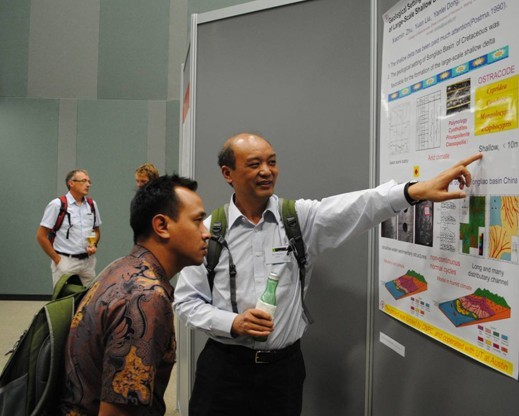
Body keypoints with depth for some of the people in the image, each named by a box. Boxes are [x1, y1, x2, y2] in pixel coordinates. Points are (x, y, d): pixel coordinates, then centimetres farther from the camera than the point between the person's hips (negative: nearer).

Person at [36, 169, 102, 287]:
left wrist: (94, 245, 0)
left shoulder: (92, 205, 8)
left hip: (88, 261, 4)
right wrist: (57, 259, -6)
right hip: (65, 261, -4)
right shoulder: (57, 204, -6)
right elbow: (41, 235, -5)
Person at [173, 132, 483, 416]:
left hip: (284, 367, 1)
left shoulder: (301, 217, -4)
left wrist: (418, 190, -34)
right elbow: (187, 302, -2)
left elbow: (357, 207, -20)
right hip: (224, 367, 0)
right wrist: (232, 323, -17)